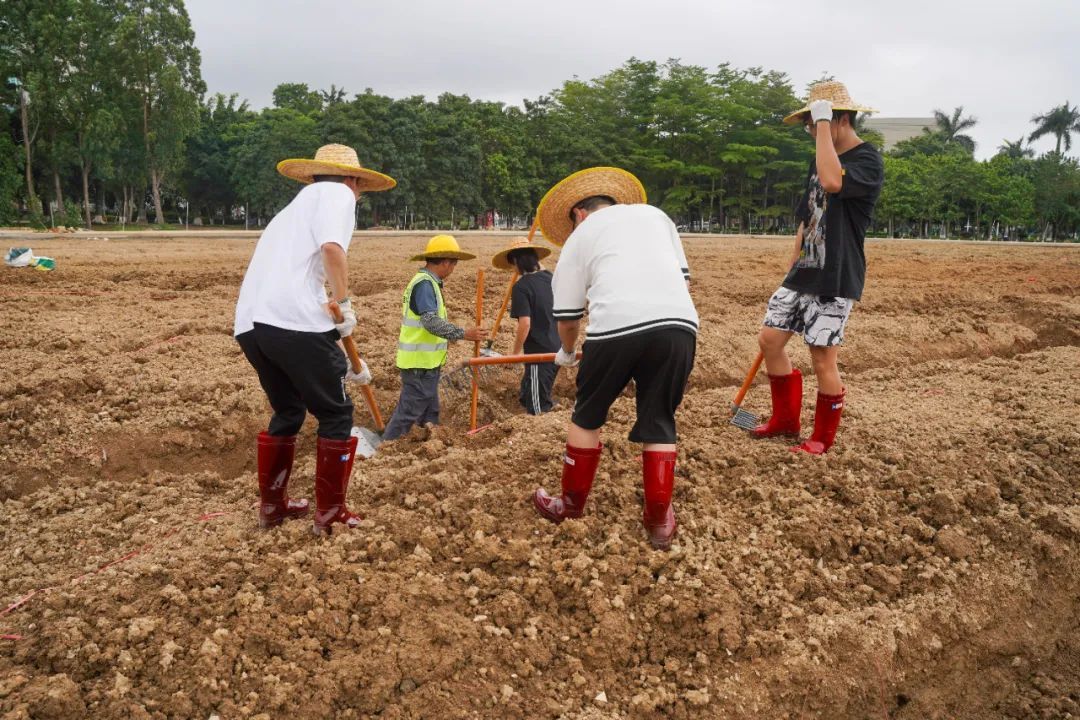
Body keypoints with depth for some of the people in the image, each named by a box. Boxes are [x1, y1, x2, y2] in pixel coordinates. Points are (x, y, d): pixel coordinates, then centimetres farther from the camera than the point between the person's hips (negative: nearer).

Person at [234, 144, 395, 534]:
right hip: (293, 321, -8)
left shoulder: (295, 207, 34)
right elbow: (331, 248, -16)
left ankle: (271, 505, 32)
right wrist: (345, 304, -3)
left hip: (251, 323, 8)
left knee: (287, 412, 25)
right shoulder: (336, 193, 9)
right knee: (336, 415, 8)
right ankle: (330, 513, 13)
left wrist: (341, 362, 36)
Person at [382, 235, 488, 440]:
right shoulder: (424, 284, -18)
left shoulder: (427, 282, 14)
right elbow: (432, 322, -28)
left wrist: (450, 336, 24)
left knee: (429, 413, 17)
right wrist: (463, 334, -29)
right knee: (408, 413, -5)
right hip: (420, 363, -11)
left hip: (426, 362, 11)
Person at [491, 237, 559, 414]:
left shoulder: (521, 286, -16)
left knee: (538, 408, 6)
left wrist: (515, 352, -8)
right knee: (526, 397, 23)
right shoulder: (549, 278, 5)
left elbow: (525, 323, -22)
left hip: (540, 352, -8)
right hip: (556, 348, 8)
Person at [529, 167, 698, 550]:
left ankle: (571, 504, 32)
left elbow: (567, 315, 20)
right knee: (659, 424, 17)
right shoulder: (654, 213, 29)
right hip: (679, 322, 3)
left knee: (587, 416, 19)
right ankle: (660, 521, 18)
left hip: (616, 325, -2)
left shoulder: (579, 236, 21)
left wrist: (566, 352, 39)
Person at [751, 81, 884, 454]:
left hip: (835, 281, -8)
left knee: (823, 358, -3)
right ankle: (785, 419, 24)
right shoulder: (821, 159, 14)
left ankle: (823, 437, 16)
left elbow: (832, 182, -35)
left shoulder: (868, 160, -12)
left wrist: (824, 122, -26)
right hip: (803, 274, 8)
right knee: (770, 339, 7)